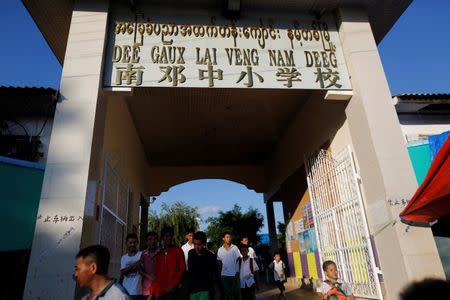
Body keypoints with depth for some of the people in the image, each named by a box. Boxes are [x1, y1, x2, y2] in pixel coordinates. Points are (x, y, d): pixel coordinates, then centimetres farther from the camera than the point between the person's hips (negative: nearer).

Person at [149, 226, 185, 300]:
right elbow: (156, 274, 15)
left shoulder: (178, 250, 3)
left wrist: (173, 285, -12)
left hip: (171, 291, -4)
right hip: (159, 291, 4)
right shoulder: (158, 254, 15)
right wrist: (151, 292, 9)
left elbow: (182, 269, -3)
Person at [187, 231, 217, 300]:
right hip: (192, 289, 3)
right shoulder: (190, 253, -1)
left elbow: (213, 274, 1)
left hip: (204, 290, -3)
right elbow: (189, 269, 12)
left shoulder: (210, 256, -8)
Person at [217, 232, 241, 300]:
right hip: (224, 275, 1)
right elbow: (219, 262, 7)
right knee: (226, 293, 8)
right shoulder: (220, 249, 3)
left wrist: (237, 272, -7)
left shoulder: (235, 247, -2)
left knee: (235, 292, 6)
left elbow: (238, 260, -2)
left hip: (234, 274, -1)